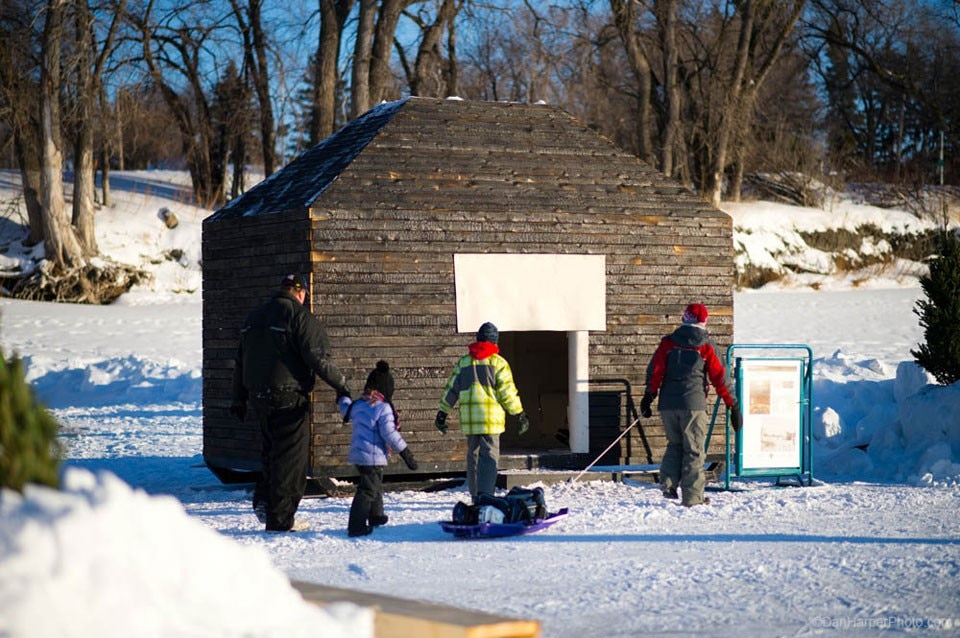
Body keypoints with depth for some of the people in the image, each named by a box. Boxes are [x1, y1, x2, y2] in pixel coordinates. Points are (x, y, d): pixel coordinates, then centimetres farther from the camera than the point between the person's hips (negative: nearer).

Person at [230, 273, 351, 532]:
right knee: (291, 457, -1)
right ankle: (280, 519, -1)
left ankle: (263, 499, 11)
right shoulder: (300, 316, -9)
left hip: (259, 397, 7)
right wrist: (340, 384, -6)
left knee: (272, 449, 25)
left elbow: (240, 362, 19)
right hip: (289, 398, -7)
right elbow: (317, 358, -17)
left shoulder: (253, 318, 15)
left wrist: (239, 399, 26)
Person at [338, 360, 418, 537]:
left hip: (357, 454, 9)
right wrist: (405, 452, -12)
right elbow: (389, 434, -18)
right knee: (368, 490, -6)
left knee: (375, 485, 27)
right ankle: (356, 527, -12)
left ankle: (376, 516, 43)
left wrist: (342, 399, 54)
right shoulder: (383, 408, -16)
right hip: (374, 456, -9)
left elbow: (345, 411, 30)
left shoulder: (357, 405, 7)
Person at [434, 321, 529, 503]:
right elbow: (507, 391, -4)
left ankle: (476, 497, 20)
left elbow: (451, 389, 12)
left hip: (469, 419, 4)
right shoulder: (498, 362, -1)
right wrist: (520, 414, 3)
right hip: (491, 418, -4)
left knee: (473, 456, 15)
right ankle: (485, 496, -19)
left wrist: (442, 413, 18)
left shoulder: (463, 362, 11)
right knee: (489, 457, -6)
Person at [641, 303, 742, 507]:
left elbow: (655, 370, 3)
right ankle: (692, 496, -1)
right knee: (694, 450, 2)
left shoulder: (668, 342, 8)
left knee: (675, 444, 19)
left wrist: (649, 396, 8)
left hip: (668, 404, 3)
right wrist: (733, 405, 7)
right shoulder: (706, 346, 2)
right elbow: (719, 378, 2)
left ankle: (669, 484, 1)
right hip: (693, 403, -3)